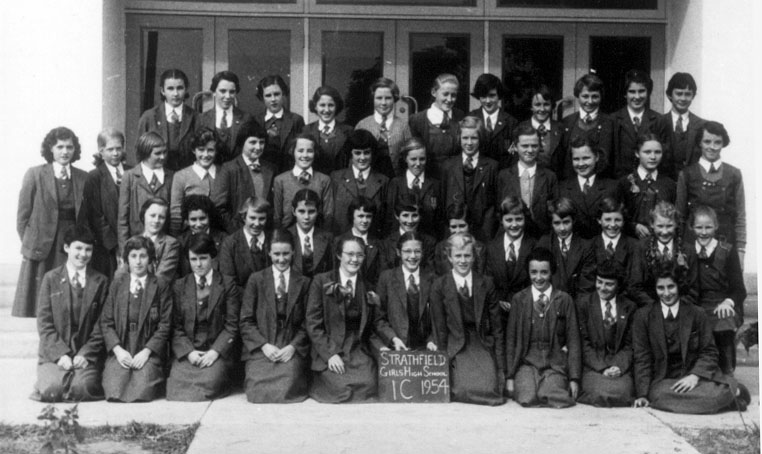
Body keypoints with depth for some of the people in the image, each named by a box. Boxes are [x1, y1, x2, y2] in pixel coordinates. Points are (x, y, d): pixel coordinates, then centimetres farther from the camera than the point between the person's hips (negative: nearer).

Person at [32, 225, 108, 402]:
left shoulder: (100, 282, 7)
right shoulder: (51, 279, 6)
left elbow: (101, 324, 3)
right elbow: (44, 323, 1)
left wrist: (85, 353, -10)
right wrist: (61, 354, -11)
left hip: (87, 354, 0)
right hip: (54, 353, 0)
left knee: (81, 388, -27)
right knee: (52, 389, -25)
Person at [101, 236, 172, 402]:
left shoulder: (161, 286, 4)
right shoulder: (117, 283, 11)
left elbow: (165, 325, 0)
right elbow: (106, 322, 7)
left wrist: (146, 351, -12)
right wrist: (117, 350, -7)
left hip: (149, 352, -2)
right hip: (120, 350, 2)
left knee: (141, 393, -25)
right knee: (113, 393, -22)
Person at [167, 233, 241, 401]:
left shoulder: (227, 285, 5)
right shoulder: (179, 286, 12)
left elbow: (232, 325, 0)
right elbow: (176, 326, 7)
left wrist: (215, 352, -13)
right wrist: (189, 352, -9)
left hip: (218, 351, -2)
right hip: (187, 352, 2)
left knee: (210, 382, -28)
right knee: (177, 383, -23)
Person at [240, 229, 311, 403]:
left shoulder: (303, 283, 10)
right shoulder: (256, 280, 9)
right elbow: (246, 321, 5)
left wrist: (293, 346, -9)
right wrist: (264, 345, -9)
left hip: (292, 350, 0)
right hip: (260, 350, 0)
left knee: (288, 391, -24)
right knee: (258, 392, -22)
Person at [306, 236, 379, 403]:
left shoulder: (367, 287, 12)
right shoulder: (321, 281, 2)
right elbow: (312, 323, -3)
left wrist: (374, 306, -2)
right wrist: (330, 354, -13)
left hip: (358, 351, 3)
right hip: (327, 351, -3)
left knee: (368, 384, -24)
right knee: (342, 387, -25)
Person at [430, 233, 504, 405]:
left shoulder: (486, 284, 5)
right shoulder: (439, 286, 1)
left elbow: (497, 328, 5)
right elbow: (440, 329, 2)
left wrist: (500, 366, 0)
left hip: (483, 346, 1)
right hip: (456, 348, -1)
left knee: (489, 389, -20)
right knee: (464, 390, -22)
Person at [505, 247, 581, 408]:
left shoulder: (564, 300, 5)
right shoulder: (518, 299, 6)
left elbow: (573, 340, 4)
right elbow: (510, 339, 6)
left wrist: (574, 378, -3)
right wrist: (509, 376, -1)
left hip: (555, 364, 0)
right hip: (526, 362, 0)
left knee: (553, 399, -27)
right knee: (527, 399, -26)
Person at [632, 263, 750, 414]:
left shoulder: (697, 314, 9)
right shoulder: (643, 316, 6)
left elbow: (709, 352, 6)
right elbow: (642, 358, 2)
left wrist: (695, 375, -15)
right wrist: (642, 395, -10)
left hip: (693, 377, -1)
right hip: (662, 381, 1)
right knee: (663, 396, -36)